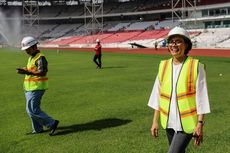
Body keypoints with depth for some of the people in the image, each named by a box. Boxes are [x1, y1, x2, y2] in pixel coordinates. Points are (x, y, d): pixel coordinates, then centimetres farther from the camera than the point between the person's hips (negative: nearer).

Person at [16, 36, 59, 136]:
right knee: (31, 109, 15)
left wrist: (27, 72, -38)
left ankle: (52, 123, -3)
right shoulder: (31, 57, 16)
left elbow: (42, 72, -28)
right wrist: (24, 70, 5)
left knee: (32, 110, -11)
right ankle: (37, 129, 26)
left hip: (37, 88, -10)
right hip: (30, 87, 10)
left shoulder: (40, 58, -15)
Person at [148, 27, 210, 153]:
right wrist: (155, 121, 5)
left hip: (187, 123, -5)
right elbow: (157, 96, 6)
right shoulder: (164, 66, 3)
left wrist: (200, 124, -13)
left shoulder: (196, 67, -10)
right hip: (169, 122, 5)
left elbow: (201, 98, -10)